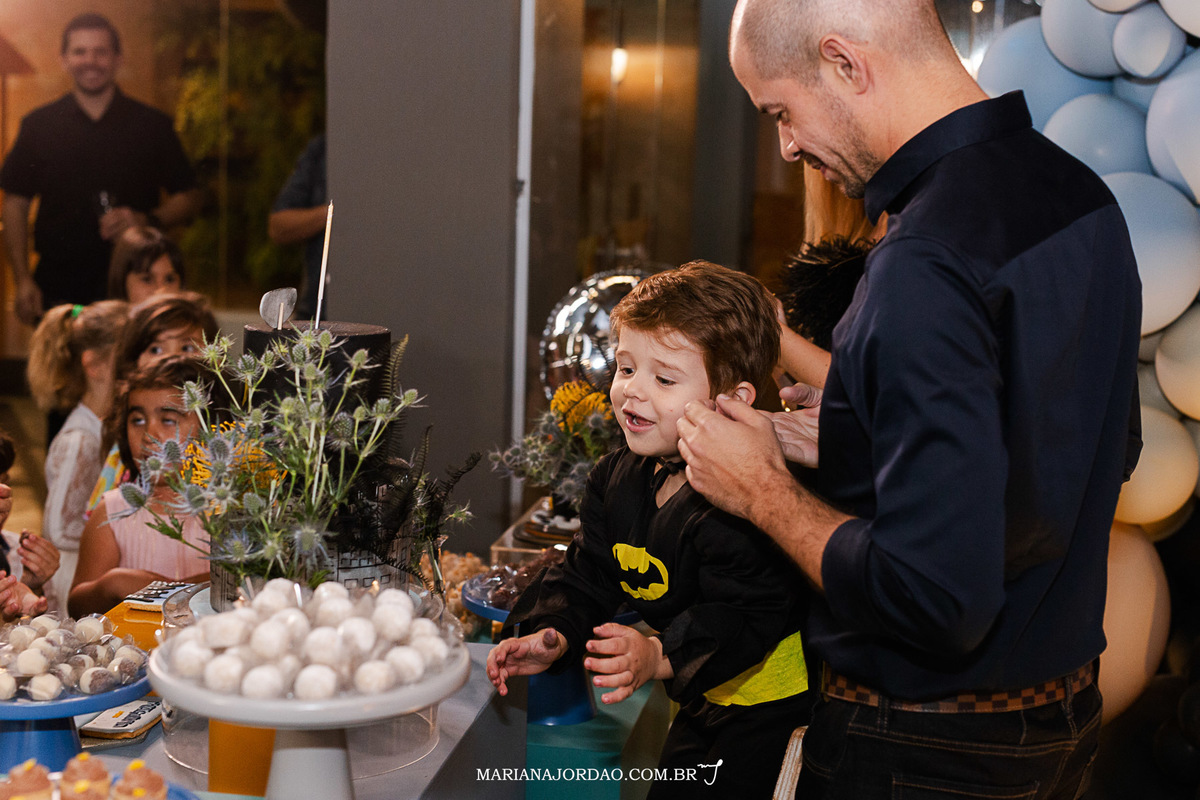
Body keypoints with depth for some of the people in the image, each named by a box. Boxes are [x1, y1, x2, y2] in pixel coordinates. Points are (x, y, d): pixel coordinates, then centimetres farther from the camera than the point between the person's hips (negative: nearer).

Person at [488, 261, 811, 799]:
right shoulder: (617, 478, -2)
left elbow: (743, 615, -31)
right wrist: (553, 635, -12)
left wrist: (660, 658, -42)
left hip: (769, 700, -8)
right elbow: (590, 577, 4)